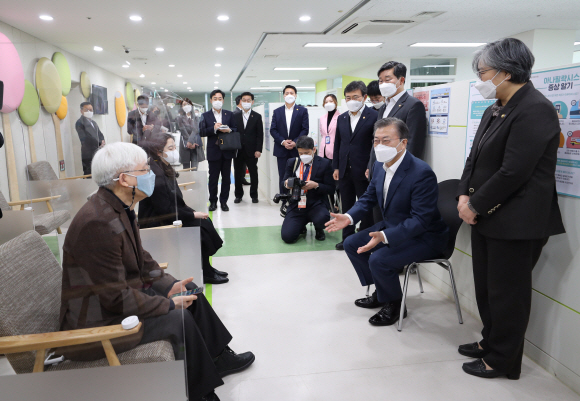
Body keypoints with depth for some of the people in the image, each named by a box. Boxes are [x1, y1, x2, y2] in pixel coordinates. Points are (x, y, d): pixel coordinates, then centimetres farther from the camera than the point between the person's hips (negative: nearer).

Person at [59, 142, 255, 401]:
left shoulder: (121, 208, 1)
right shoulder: (98, 223, -30)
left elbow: (141, 260, 11)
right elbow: (117, 298, -28)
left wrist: (169, 285, -2)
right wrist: (169, 304, -19)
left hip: (115, 299, 10)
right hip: (98, 322, -10)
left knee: (192, 295, 7)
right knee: (177, 318, -19)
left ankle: (218, 358, 23)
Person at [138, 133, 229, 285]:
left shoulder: (164, 168, 8)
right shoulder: (155, 175, -23)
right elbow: (166, 210, -22)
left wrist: (192, 212, 0)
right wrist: (192, 215, -15)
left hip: (169, 217, 9)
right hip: (157, 224, -9)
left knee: (205, 222, -1)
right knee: (200, 229, -13)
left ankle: (206, 269, 9)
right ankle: (205, 274, 4)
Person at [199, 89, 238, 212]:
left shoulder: (229, 114, 10)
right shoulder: (205, 116, 5)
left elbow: (236, 129, 6)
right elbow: (202, 132, -4)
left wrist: (229, 130, -15)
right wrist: (214, 128, -19)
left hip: (227, 151, 1)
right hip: (213, 151, -1)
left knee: (226, 177, 6)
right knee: (213, 178, 5)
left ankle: (224, 201, 16)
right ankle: (213, 201, 15)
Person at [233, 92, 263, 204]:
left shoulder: (257, 117, 5)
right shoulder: (235, 117, 9)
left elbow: (260, 135, 0)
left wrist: (258, 150, -8)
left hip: (251, 151, -2)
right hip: (238, 150, 2)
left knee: (253, 173, 4)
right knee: (238, 174, 7)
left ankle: (254, 195, 16)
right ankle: (238, 195, 19)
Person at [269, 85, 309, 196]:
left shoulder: (302, 111, 5)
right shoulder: (277, 112, 10)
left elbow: (305, 129, -2)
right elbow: (272, 130, 3)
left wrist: (295, 142, -13)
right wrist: (283, 141, -11)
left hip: (297, 149, -1)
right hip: (281, 149, 2)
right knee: (283, 177, 4)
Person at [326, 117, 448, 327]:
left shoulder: (422, 173, -28)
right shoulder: (381, 165, -2)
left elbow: (420, 220, -29)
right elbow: (369, 197, 10)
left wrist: (384, 237, -40)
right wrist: (349, 217, -9)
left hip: (424, 235, -9)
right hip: (391, 226, 9)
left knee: (378, 259, -27)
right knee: (351, 244, 6)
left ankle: (394, 305, 3)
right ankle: (380, 293, 22)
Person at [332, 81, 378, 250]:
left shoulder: (373, 116, -8)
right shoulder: (342, 118, 10)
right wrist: (336, 167, 10)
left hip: (364, 172, -5)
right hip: (345, 171, 6)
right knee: (346, 206, 13)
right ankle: (347, 238, 24)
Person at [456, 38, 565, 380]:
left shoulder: (535, 109, -17)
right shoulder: (496, 110, 11)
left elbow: (513, 172, -22)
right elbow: (476, 158, 13)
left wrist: (476, 205, -14)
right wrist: (465, 196, -2)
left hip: (514, 222, -8)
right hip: (486, 217, 8)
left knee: (506, 293, 6)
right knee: (487, 285, 18)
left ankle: (502, 361, 24)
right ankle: (490, 342, 37)